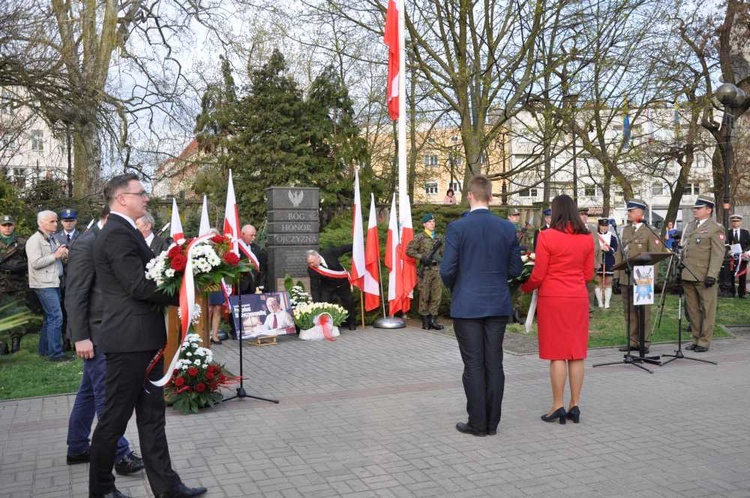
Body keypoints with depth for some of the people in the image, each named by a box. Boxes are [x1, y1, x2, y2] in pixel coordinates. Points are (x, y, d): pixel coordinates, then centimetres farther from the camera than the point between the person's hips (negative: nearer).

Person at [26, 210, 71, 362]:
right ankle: (56, 353, -8)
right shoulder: (34, 240, -10)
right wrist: (55, 255, -18)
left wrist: (64, 255, 0)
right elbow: (35, 263, -19)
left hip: (53, 283, 9)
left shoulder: (52, 239, 16)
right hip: (44, 285, -9)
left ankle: (44, 349, 24)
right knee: (56, 317, -11)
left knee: (50, 317, 14)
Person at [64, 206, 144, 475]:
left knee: (90, 392, 16)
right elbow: (74, 296, -18)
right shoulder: (86, 245, -16)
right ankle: (121, 455, 2)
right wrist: (80, 337, -20)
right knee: (108, 395, -4)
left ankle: (77, 448, 27)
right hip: (96, 333, -9)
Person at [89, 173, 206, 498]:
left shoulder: (124, 231, 16)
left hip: (143, 340, 10)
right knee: (115, 419, 4)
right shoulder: (118, 234, -16)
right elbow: (139, 286, -23)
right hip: (129, 341, -10)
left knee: (151, 416, 13)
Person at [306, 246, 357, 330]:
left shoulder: (329, 253, -30)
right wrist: (317, 303, -31)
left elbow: (342, 249, -12)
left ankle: (351, 323, 28)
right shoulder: (311, 269, -29)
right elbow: (314, 288, -26)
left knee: (348, 302, 10)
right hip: (327, 286, -1)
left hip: (342, 281, 1)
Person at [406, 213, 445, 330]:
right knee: (424, 296, 0)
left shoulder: (438, 238, 15)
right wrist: (422, 257, -15)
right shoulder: (419, 237, -1)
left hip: (437, 269, 5)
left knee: (437, 295, 3)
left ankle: (433, 319, 9)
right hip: (426, 270, -5)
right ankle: (425, 320, 7)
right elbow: (409, 250, -5)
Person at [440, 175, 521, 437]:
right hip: (498, 305, 3)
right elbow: (515, 269, 4)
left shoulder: (457, 227, -10)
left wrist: (454, 287, 10)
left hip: (467, 305, -3)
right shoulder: (507, 228, 0)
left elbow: (447, 270, -11)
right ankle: (492, 422, 15)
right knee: (494, 363, 9)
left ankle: (477, 423, 8)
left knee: (474, 365, 3)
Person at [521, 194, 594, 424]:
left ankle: (558, 406, 5)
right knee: (577, 353, 8)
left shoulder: (547, 236, -10)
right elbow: (588, 274, 10)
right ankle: (574, 405, 14)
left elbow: (538, 275, -8)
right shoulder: (587, 238, 5)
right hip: (578, 298, 5)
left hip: (553, 298, -4)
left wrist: (524, 288, 11)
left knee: (557, 354, 0)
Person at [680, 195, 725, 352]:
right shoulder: (690, 226, 16)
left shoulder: (715, 229, -5)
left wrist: (712, 275, -19)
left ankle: (704, 341, 7)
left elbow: (717, 255, -12)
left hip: (704, 278, -7)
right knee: (692, 310, 12)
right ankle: (696, 339, 20)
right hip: (688, 276, 7)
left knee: (706, 310, 1)